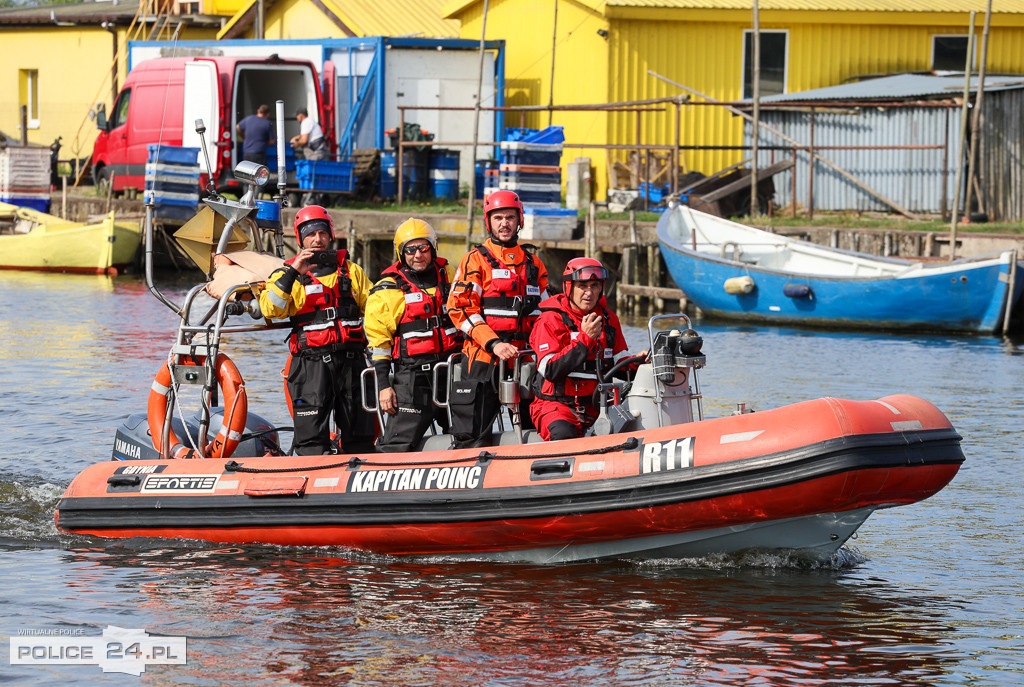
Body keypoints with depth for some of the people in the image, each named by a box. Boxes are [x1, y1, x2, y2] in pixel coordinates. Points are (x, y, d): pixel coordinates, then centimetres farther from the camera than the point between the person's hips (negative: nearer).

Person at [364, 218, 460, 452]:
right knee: (399, 444, -14)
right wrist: (383, 385, -10)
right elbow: (378, 342, -4)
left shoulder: (448, 275, 10)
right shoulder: (387, 290, -3)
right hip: (413, 376, -5)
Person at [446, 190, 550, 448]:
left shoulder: (534, 264, 18)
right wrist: (494, 344, -18)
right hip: (484, 359, -5)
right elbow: (461, 309, -7)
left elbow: (543, 311, 24)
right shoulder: (476, 260, 2)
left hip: (525, 360, 5)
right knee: (474, 439, -8)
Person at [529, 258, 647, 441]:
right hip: (556, 404, -5)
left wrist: (636, 362, -7)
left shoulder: (608, 319, 12)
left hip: (597, 407, 5)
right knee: (564, 436, -36)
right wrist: (584, 339, -20)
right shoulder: (550, 320, -5)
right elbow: (550, 371, -16)